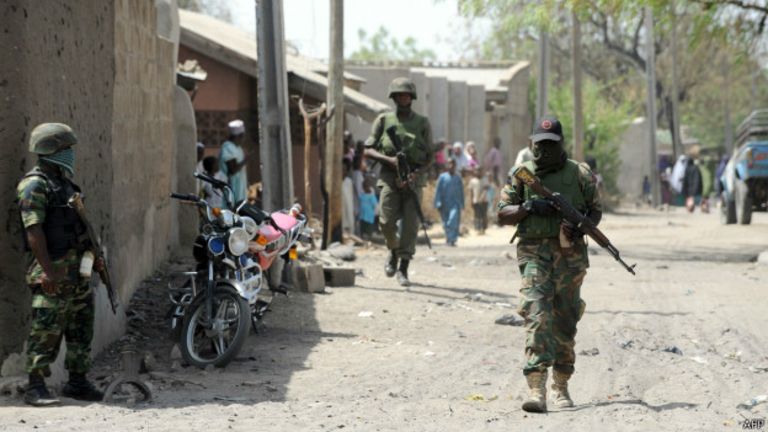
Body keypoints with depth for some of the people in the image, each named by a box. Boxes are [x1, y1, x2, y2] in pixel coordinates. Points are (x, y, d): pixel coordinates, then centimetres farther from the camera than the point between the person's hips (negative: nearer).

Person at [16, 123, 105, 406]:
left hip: (78, 270, 9)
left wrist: (93, 256, 20)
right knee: (46, 330, -9)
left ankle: (77, 382, 20)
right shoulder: (35, 185, -11)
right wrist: (48, 270, -25)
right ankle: (35, 387, -6)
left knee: (81, 330, 12)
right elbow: (33, 230, -19)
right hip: (53, 271, -9)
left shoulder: (64, 183, 18)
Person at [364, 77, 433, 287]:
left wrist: (415, 174, -12)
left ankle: (403, 269, -5)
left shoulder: (422, 123, 6)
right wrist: (389, 160, -12)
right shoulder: (384, 120, 7)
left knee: (410, 223, -9)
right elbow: (368, 150, 5)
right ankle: (393, 252, 21)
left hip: (413, 178, 0)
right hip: (389, 177, 0)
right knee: (386, 221, -9)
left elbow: (430, 157, 6)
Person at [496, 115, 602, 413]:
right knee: (537, 315, -16)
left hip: (570, 253, 1)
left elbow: (596, 210, 11)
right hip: (534, 252, -1)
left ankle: (561, 386, 24)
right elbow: (503, 215, 5)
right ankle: (536, 389, -25)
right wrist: (528, 207, -13)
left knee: (565, 322, 8)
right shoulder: (521, 174, 6)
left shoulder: (579, 174, 6)